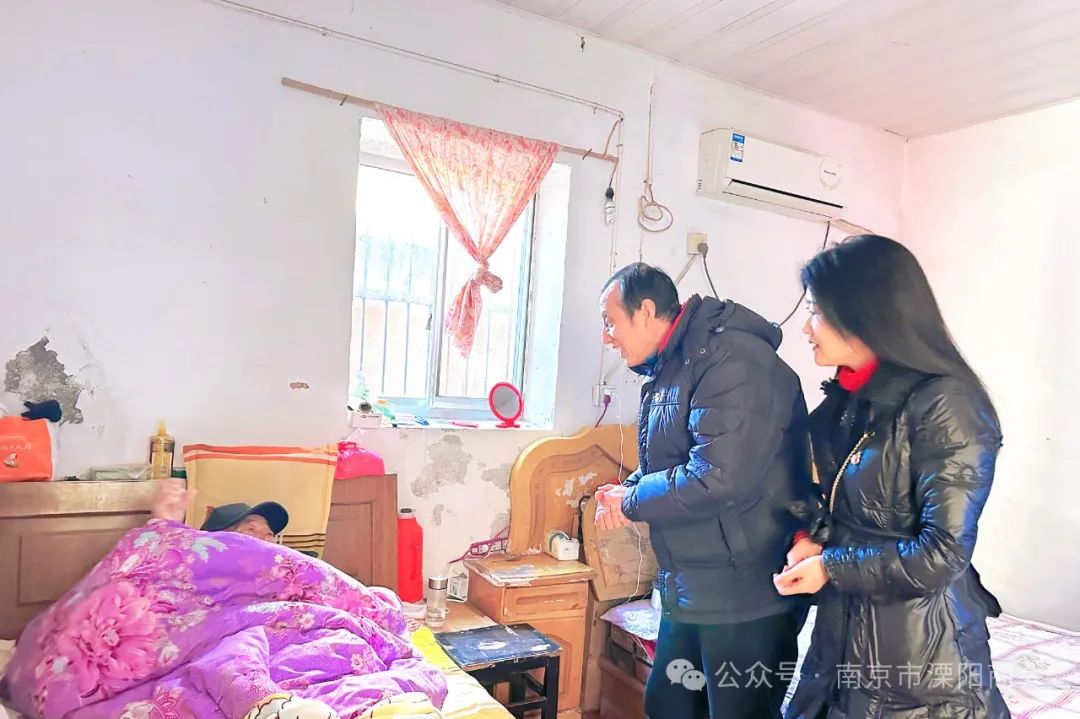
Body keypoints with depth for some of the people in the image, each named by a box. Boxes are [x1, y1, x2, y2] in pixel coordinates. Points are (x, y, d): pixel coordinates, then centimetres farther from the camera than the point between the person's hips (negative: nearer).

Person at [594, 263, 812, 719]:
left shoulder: (732, 360, -22)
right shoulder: (670, 368, 10)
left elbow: (718, 477, -30)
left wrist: (631, 503, -15)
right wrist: (628, 489, -4)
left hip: (747, 596, -10)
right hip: (689, 591, 10)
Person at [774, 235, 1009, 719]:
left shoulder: (944, 403, -19)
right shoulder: (848, 399, 5)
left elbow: (942, 554, -22)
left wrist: (831, 566, -13)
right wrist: (813, 540, -3)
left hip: (920, 657, -7)